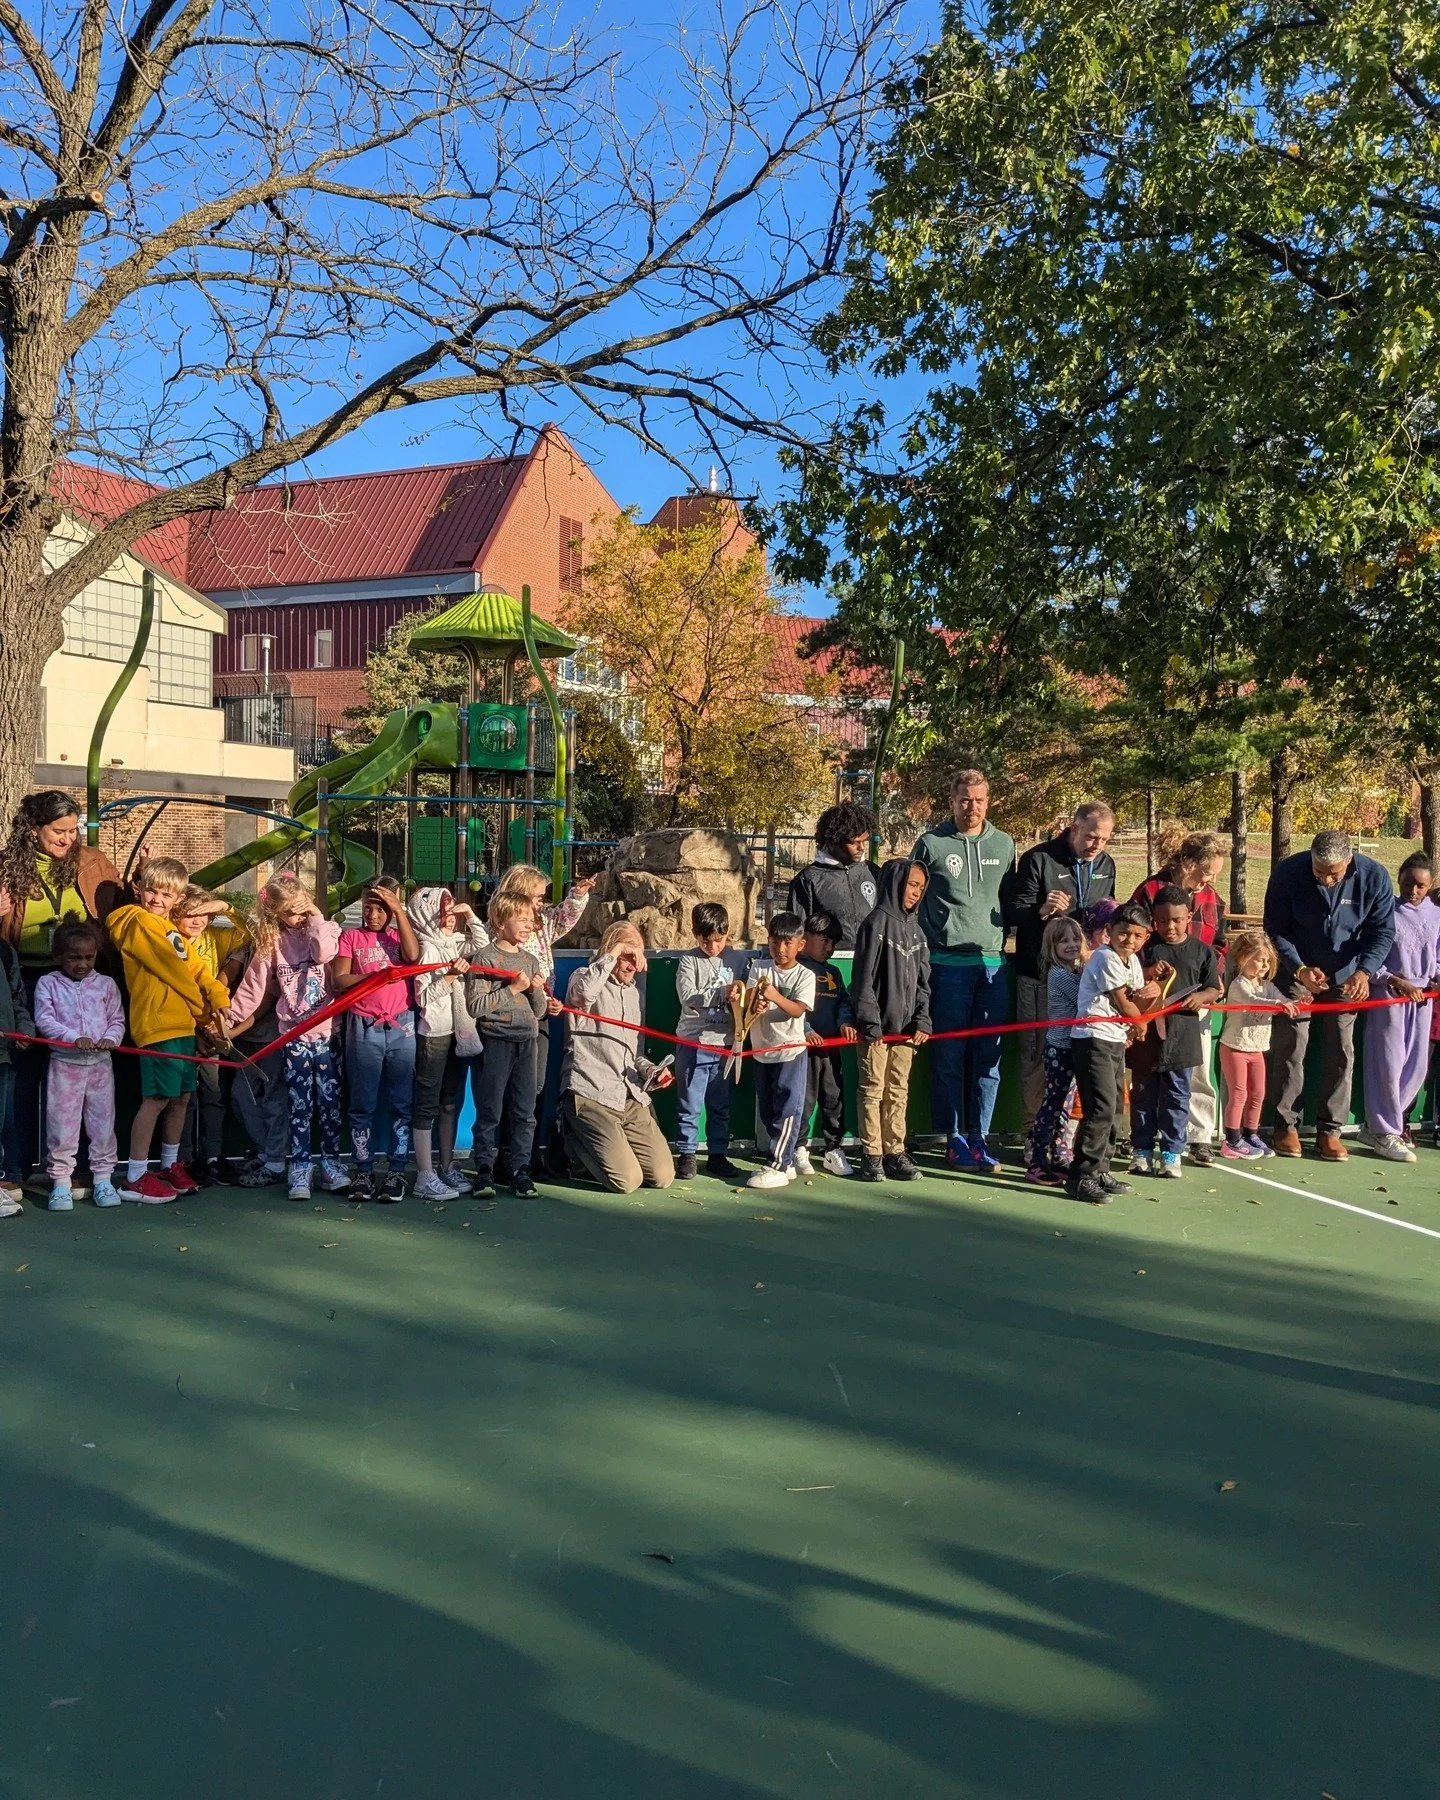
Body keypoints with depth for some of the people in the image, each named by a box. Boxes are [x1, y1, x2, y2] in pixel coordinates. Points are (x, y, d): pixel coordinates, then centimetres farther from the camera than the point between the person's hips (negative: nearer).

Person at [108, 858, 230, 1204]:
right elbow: (174, 970, -9)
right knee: (157, 1098, -8)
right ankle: (135, 1178, -1)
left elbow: (195, 967, 12)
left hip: (183, 1024, 9)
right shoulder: (139, 921, -7)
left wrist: (219, 999, -5)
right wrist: (205, 1011, -4)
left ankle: (170, 1165, 28)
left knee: (181, 1097, 14)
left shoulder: (168, 928, 21)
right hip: (158, 1025, -9)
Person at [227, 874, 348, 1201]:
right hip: (294, 1036, 1)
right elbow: (252, 987, 8)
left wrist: (316, 918, -10)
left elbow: (325, 953, -20)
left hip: (326, 1032, 0)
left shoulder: (321, 930, 3)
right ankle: (300, 1168, 7)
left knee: (330, 1102, 3)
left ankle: (331, 1163, 12)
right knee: (299, 1105, 2)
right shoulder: (272, 943, 6)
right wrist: (231, 1019, 5)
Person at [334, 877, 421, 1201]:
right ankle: (363, 1171, 14)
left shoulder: (400, 934, 10)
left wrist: (400, 911, -11)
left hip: (401, 1028, 1)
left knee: (401, 1104, 4)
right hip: (363, 1030, -1)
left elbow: (413, 955, -13)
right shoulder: (351, 936, 6)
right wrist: (375, 976, -19)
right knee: (363, 1105, 5)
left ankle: (396, 1171, 11)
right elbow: (339, 980, -5)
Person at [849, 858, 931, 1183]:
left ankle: (894, 1151, 17)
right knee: (873, 1090, 1)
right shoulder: (876, 924, -7)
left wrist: (923, 1021, 4)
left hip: (905, 1027, 6)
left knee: (899, 1091, 10)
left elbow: (923, 980, 14)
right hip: (877, 1026, -6)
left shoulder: (915, 929, 13)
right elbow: (864, 977, -10)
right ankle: (871, 1154, 7)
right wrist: (869, 1021, -14)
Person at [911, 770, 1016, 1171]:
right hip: (948, 964, -3)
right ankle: (954, 1138, 9)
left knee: (988, 1058, 5)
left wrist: (1002, 936, 8)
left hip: (993, 963, 3)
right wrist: (927, 944, -1)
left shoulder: (1004, 845, 11)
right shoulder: (931, 844, 1)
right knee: (949, 1056, 0)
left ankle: (979, 1137, 14)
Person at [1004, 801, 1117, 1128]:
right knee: (1037, 1053, -1)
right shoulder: (1039, 859, -7)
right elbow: (1012, 912, -7)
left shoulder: (1105, 865, 13)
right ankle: (1035, 1129, 8)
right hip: (1039, 974, -5)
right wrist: (1041, 911, -28)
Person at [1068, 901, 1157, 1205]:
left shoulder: (1133, 960, 13)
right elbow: (1124, 1006, -12)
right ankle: (1080, 1178, -10)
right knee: (1101, 1109, -14)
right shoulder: (1106, 958, -14)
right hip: (1093, 1040, -10)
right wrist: (1142, 1002, 9)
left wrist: (1150, 994, -14)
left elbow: (1139, 1003, 9)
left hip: (1117, 1041, 10)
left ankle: (1100, 1171, 25)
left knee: (1113, 1109, 14)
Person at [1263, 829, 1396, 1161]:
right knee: (1290, 1048, -3)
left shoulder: (1374, 878, -17)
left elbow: (1382, 931, -10)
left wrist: (1365, 971, -28)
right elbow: (1276, 930, -13)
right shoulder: (1288, 873, -21)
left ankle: (1329, 1130, 11)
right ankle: (1286, 1127, 7)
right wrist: (1299, 969, -28)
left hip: (1346, 977, 2)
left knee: (1341, 1051, 3)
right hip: (1297, 972, -2)